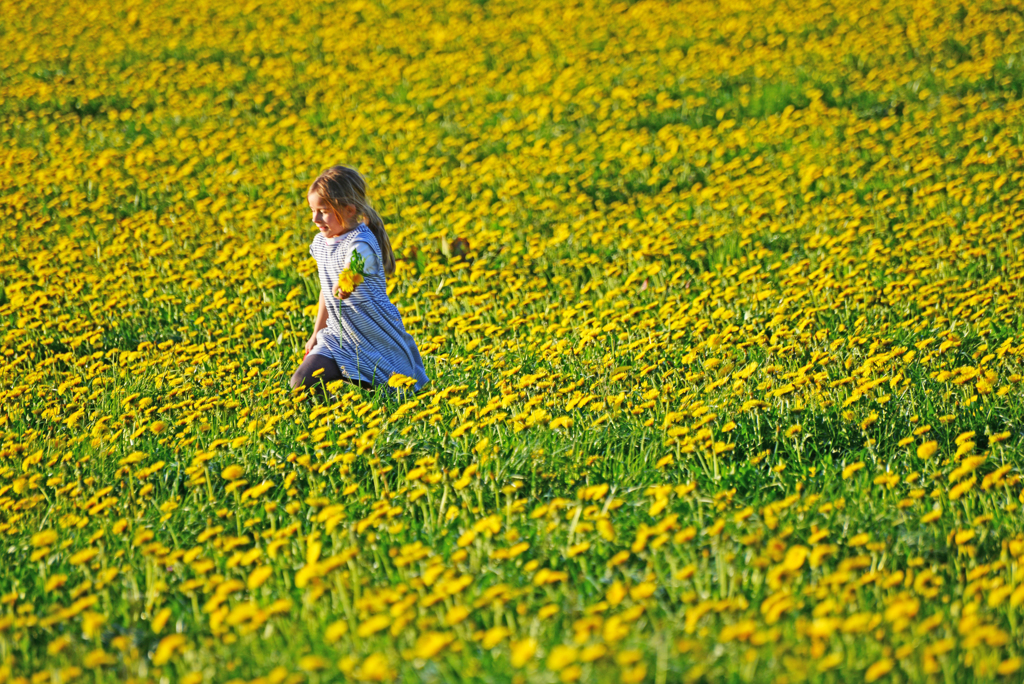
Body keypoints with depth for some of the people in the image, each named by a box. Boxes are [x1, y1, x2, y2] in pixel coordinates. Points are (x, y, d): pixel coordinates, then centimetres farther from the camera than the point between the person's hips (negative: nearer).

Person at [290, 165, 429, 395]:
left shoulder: (361, 244, -21)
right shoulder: (321, 243, 3)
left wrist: (344, 285, -57)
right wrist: (317, 333, 20)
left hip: (379, 339, -6)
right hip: (339, 338, 6)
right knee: (300, 384, -10)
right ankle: (342, 375, 16)